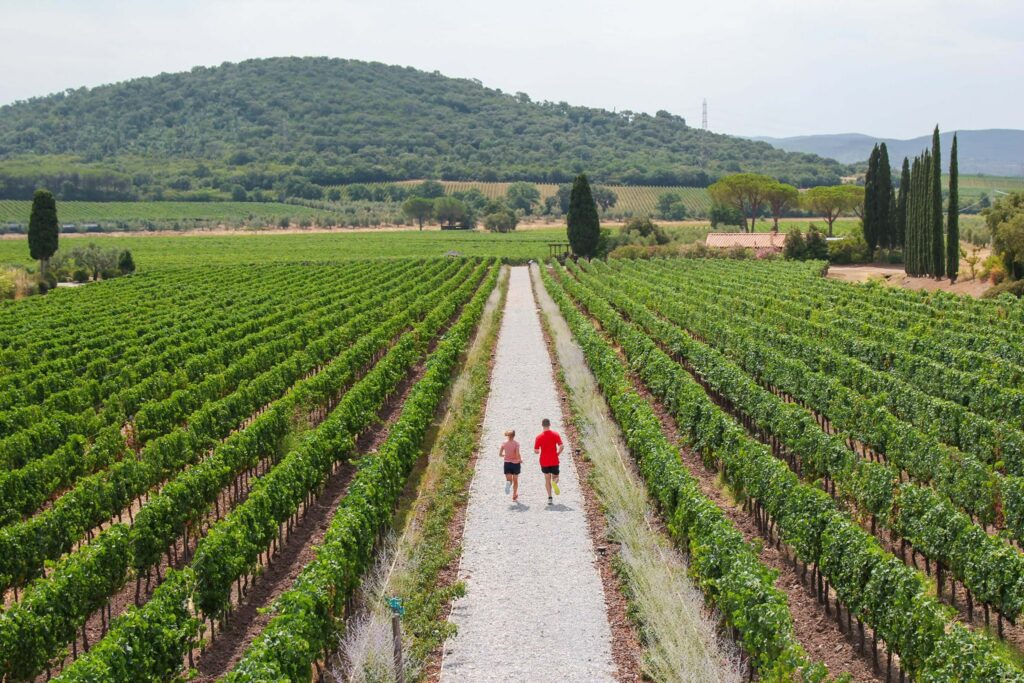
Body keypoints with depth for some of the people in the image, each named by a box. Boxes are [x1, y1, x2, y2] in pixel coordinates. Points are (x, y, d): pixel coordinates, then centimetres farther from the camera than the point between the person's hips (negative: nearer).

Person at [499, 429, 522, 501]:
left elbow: (500, 454, 0)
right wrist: (520, 460, -1)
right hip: (515, 463, -2)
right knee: (515, 480, 16)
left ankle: (508, 483, -33)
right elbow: (517, 454, -20)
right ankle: (514, 496, 22)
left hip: (507, 463, 2)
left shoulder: (504, 443, -3)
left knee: (509, 480, 5)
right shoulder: (516, 443, -13)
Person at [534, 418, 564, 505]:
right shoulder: (555, 434, -4)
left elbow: (536, 451, -7)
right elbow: (561, 446, -13)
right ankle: (554, 482, -23)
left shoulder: (539, 437, -5)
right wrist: (558, 453, 3)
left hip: (544, 462, 0)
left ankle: (550, 498, 1)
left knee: (547, 479, 9)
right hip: (554, 461, 0)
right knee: (555, 477, 14)